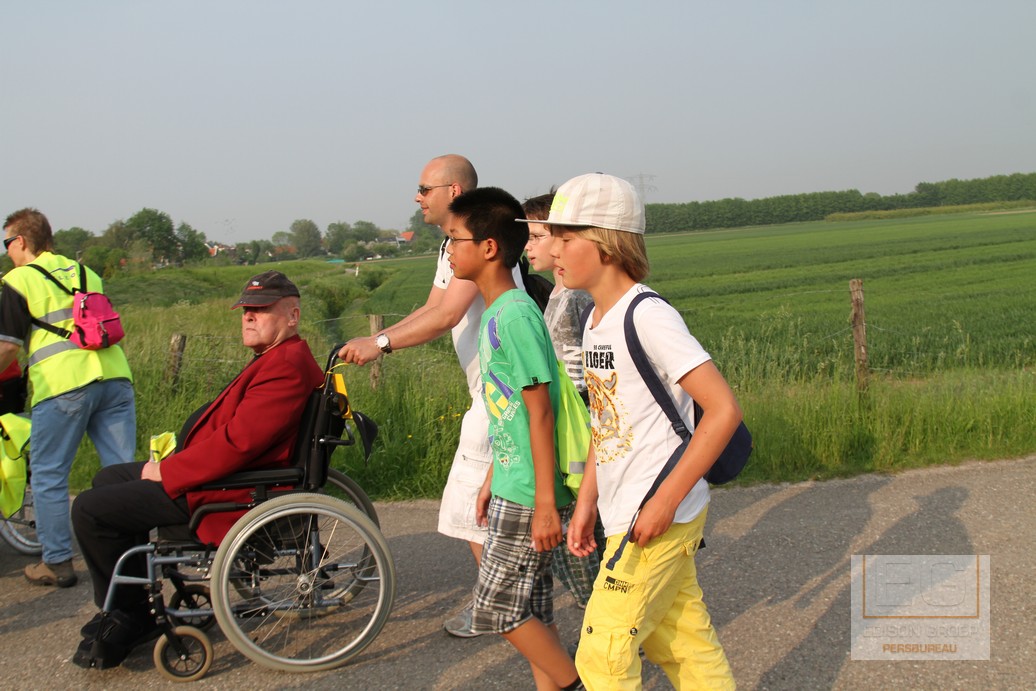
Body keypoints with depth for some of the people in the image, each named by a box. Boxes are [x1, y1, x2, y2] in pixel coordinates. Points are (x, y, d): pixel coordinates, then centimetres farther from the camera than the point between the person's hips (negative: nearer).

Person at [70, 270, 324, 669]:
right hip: (222, 470, 12)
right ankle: (132, 606, 23)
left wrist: (166, 472, -18)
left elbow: (237, 442, -28)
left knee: (90, 509, -10)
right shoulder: (275, 358, 14)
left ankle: (129, 617, 6)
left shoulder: (287, 365, -22)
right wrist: (172, 461, 5)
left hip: (228, 492, -12)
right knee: (108, 479, 23)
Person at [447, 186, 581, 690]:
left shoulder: (515, 315, -19)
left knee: (499, 608, -1)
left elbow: (539, 412, -20)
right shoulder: (493, 314, 10)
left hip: (526, 495, -9)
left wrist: (545, 505, -19)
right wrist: (491, 479, 21)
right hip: (510, 486, 9)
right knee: (530, 608, 14)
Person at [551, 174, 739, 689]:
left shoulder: (647, 316, -18)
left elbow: (724, 409, -22)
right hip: (624, 514, 9)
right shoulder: (595, 321, 10)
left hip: (660, 517, -9)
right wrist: (585, 503, 14)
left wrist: (665, 501, -21)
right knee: (684, 643, 18)